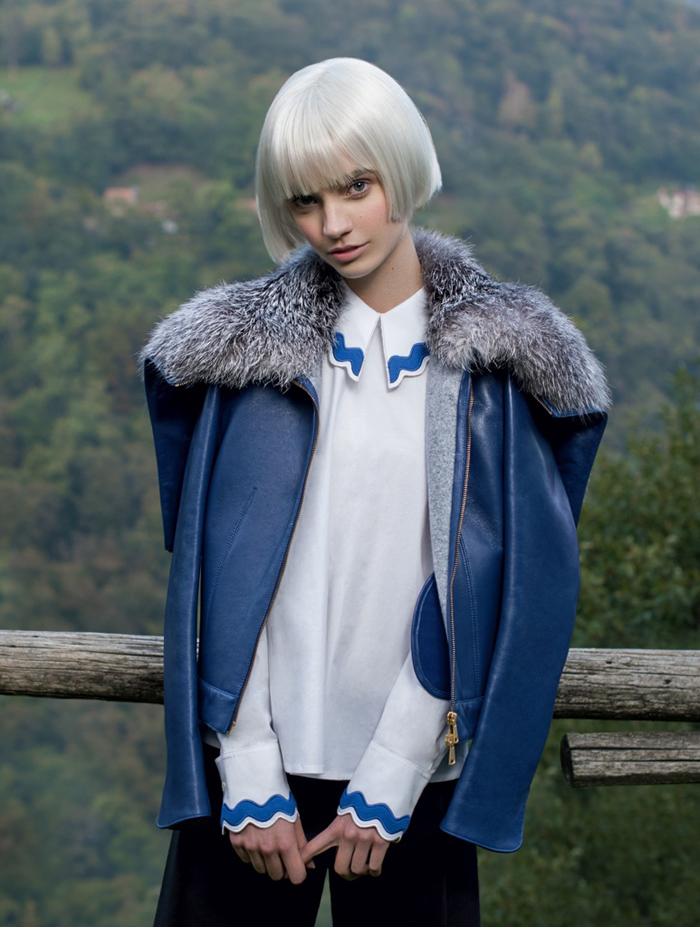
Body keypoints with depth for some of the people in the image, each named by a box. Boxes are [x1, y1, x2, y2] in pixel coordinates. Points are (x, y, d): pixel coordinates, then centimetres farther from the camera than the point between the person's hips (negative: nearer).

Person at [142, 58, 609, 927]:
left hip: (414, 767, 0)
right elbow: (223, 578, -3)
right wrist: (249, 778, -9)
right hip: (257, 758, 1)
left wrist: (388, 785, -9)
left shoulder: (495, 357, -2)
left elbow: (481, 590, -5)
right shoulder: (249, 344, 0)